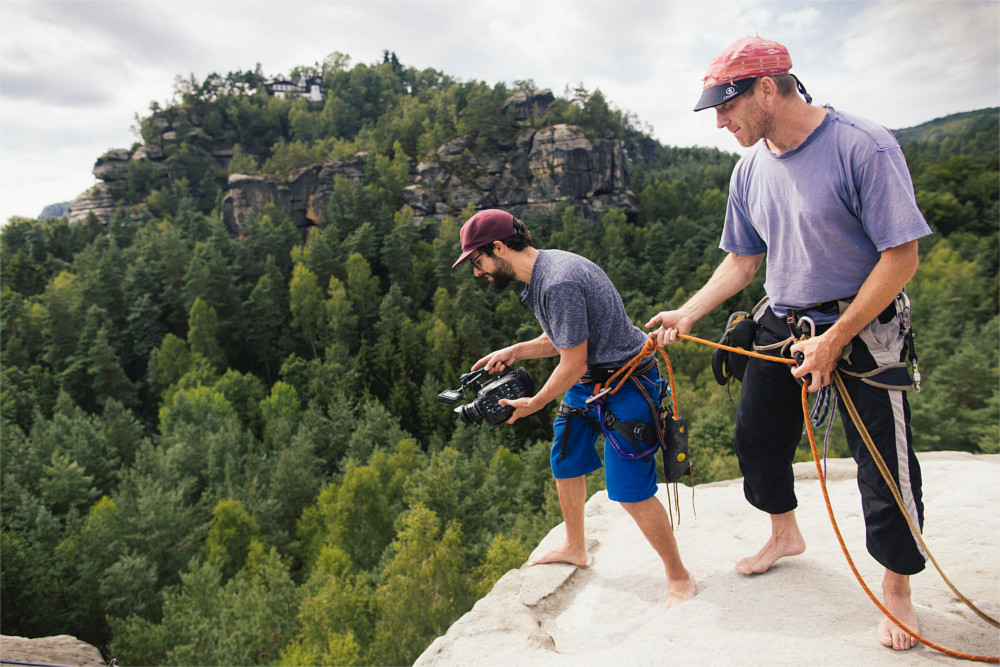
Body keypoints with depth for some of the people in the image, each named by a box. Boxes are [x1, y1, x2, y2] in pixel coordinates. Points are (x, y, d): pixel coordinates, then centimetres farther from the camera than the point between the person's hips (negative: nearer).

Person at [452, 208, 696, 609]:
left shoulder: (559, 283, -28)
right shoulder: (542, 270, 5)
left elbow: (573, 364, -22)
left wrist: (535, 404, -8)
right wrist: (513, 352, 5)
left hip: (626, 384, -10)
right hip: (588, 381, 10)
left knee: (629, 490, -8)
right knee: (565, 462, 18)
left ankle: (679, 577, 13)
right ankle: (574, 548, 41)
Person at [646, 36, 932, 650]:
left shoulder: (864, 147, -18)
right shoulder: (751, 169, 2)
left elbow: (901, 257, -18)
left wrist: (835, 339, -20)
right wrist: (687, 314, -1)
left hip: (862, 329, -6)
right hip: (781, 325, 6)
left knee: (885, 467, 0)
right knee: (757, 438, 14)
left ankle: (897, 589, 25)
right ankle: (786, 535, 42)